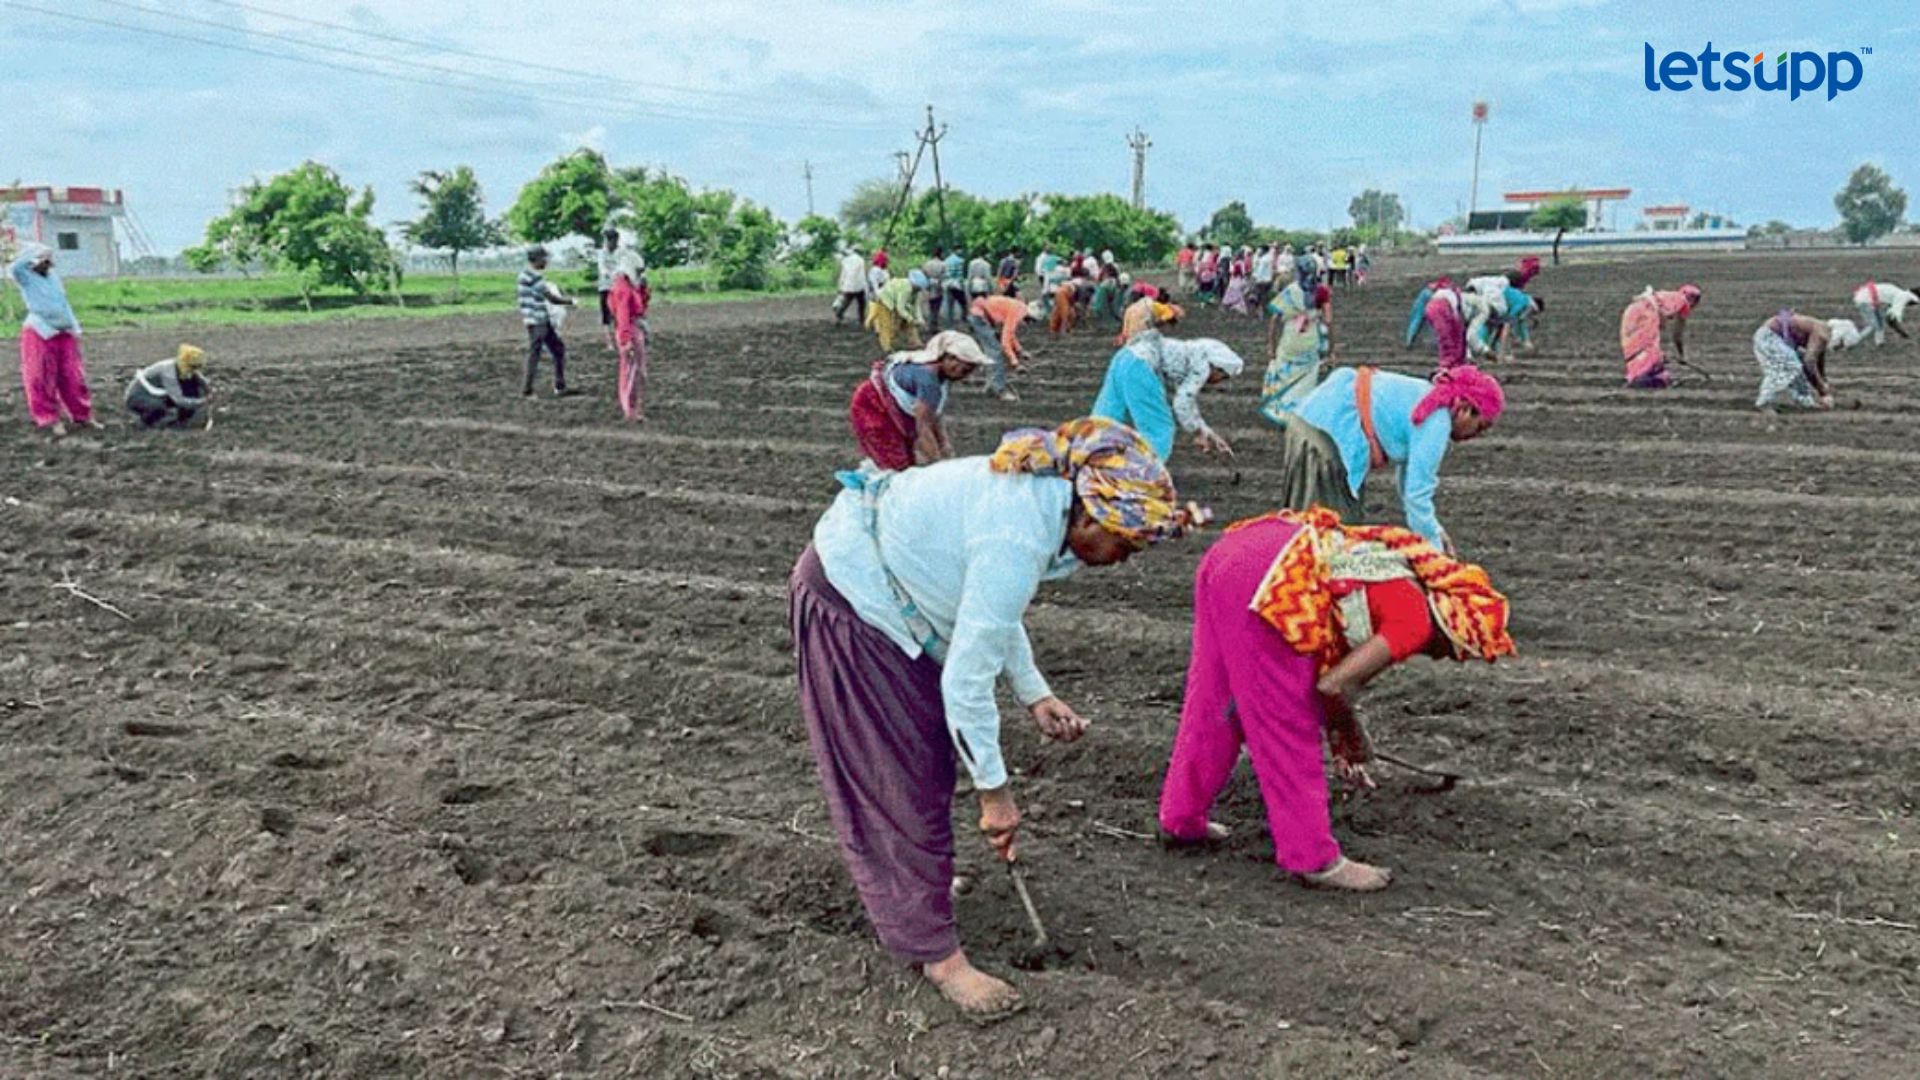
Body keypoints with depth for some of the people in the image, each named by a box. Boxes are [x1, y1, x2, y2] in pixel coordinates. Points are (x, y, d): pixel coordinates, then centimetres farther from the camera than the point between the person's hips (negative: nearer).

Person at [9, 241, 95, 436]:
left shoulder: (53, 276, 13)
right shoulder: (26, 278, -5)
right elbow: (14, 268, -28)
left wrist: (75, 328, 14)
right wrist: (35, 252, -22)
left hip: (65, 334, 6)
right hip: (40, 334, -6)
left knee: (74, 377, 7)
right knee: (42, 380, -1)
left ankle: (82, 416, 16)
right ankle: (49, 419, 8)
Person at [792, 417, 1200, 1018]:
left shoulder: (1040, 494, -2)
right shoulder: (1018, 542, -32)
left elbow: (992, 612, 12)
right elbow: (966, 681, -29)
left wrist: (1034, 695, 5)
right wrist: (994, 791, -19)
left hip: (880, 582, 10)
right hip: (849, 605, -10)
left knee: (927, 750, 20)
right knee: (900, 776, -3)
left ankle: (917, 876, 41)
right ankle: (935, 951, 7)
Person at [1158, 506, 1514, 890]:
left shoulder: (1407, 582, 21)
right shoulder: (1416, 622, -3)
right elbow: (1332, 685, -9)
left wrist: (1340, 729, 29)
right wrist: (1350, 732, 10)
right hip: (1264, 580, -9)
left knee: (1211, 705, 22)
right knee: (1287, 730, 3)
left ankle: (1182, 818, 38)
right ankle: (1314, 859, 16)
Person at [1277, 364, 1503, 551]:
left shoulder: (1423, 396, 17)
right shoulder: (1436, 421, -11)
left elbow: (1409, 473, 24)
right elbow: (1417, 494, -13)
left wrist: (1435, 531, 28)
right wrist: (1436, 551, -3)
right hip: (1326, 439, -10)